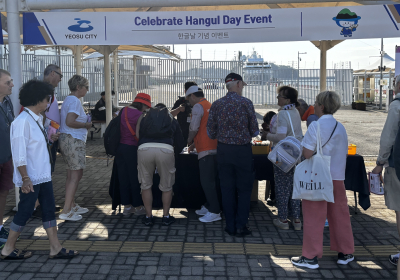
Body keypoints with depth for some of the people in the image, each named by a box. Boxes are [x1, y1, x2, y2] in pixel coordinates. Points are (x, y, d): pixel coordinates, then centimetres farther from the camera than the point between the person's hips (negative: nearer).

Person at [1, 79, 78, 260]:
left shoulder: (37, 119, 10)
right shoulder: (22, 122, -19)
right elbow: (19, 155, -22)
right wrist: (25, 179, -22)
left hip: (43, 175, 9)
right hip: (31, 178, -9)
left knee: (49, 209, 11)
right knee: (25, 212, 2)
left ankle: (55, 249, 18)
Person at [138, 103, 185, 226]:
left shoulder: (145, 118, 30)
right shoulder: (172, 120, 29)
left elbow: (139, 135, 32)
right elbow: (180, 143, 29)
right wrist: (174, 151, 48)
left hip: (144, 149, 1)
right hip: (166, 150, -1)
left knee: (146, 185, 14)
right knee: (167, 186, 14)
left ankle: (148, 216, 18)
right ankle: (166, 216, 19)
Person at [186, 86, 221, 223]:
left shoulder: (198, 106, -6)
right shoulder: (210, 106, 21)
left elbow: (194, 129, -12)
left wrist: (189, 141, 5)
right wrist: (195, 144, 29)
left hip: (206, 150, -9)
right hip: (214, 148, 9)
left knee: (207, 181, -7)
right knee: (210, 180, 15)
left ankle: (215, 212, -7)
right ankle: (209, 206, 22)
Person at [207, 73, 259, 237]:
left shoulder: (216, 105, 0)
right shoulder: (246, 103, -8)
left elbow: (211, 133, 2)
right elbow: (255, 131, -5)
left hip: (223, 150, 3)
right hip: (243, 150, -3)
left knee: (227, 189, 10)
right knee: (244, 189, 8)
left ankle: (231, 226, 14)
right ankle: (241, 226, 8)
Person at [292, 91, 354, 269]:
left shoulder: (316, 126, -13)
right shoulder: (340, 127, 7)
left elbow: (307, 153, -18)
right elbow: (342, 152, 10)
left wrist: (300, 147, 1)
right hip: (337, 177, 6)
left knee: (314, 217, 1)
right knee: (339, 215, 14)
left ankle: (310, 257, 7)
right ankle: (345, 253, 25)